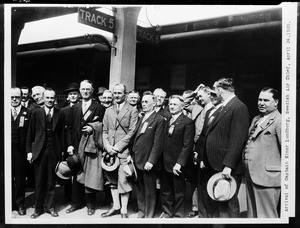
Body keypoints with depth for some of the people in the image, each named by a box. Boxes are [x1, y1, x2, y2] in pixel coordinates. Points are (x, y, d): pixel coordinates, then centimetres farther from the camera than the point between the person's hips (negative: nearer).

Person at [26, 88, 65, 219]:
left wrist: (62, 150, 1)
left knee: (51, 182, 10)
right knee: (39, 182, 7)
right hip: (39, 151, 0)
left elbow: (62, 133, 5)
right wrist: (29, 151, -1)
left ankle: (50, 207, 24)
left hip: (54, 151, 1)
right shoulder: (36, 113, 2)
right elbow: (30, 134, 3)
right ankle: (38, 208, 21)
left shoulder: (59, 114, 4)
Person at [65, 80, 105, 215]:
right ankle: (77, 202, 24)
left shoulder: (99, 108, 0)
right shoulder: (74, 108, 12)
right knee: (77, 175, 10)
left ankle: (91, 204, 16)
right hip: (77, 146, 4)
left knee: (91, 176, 2)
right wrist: (69, 145, 1)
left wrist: (92, 129, -16)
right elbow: (69, 128, 10)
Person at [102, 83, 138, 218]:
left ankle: (124, 210, 10)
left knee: (123, 181, -2)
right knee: (112, 180, 12)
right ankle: (115, 206, 25)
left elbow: (131, 132, -8)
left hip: (124, 151, -5)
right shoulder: (108, 110, 15)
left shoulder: (132, 111, -1)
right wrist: (107, 146, -4)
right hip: (109, 151, 5)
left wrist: (117, 147, -12)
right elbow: (104, 131, 12)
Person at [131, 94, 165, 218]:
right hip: (137, 160, 7)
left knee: (149, 191, 7)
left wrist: (151, 161, -19)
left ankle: (149, 215, 21)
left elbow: (158, 143, -15)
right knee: (139, 189, 18)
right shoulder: (140, 119, 13)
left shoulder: (159, 120, -11)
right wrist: (131, 155, 8)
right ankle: (141, 212, 33)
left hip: (148, 162, -7)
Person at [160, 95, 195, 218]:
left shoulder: (187, 122, -9)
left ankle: (178, 215, 25)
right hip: (165, 162, 6)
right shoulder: (166, 120, 10)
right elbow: (163, 142, 10)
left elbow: (187, 145, -14)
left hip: (177, 163, -5)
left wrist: (179, 163, -18)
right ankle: (167, 212, 32)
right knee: (165, 191, 15)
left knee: (179, 192, 9)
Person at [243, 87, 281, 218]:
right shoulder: (256, 119, 16)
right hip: (250, 173, 8)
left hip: (266, 176, -8)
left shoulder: (279, 121, -11)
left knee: (266, 216, 2)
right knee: (252, 213, 19)